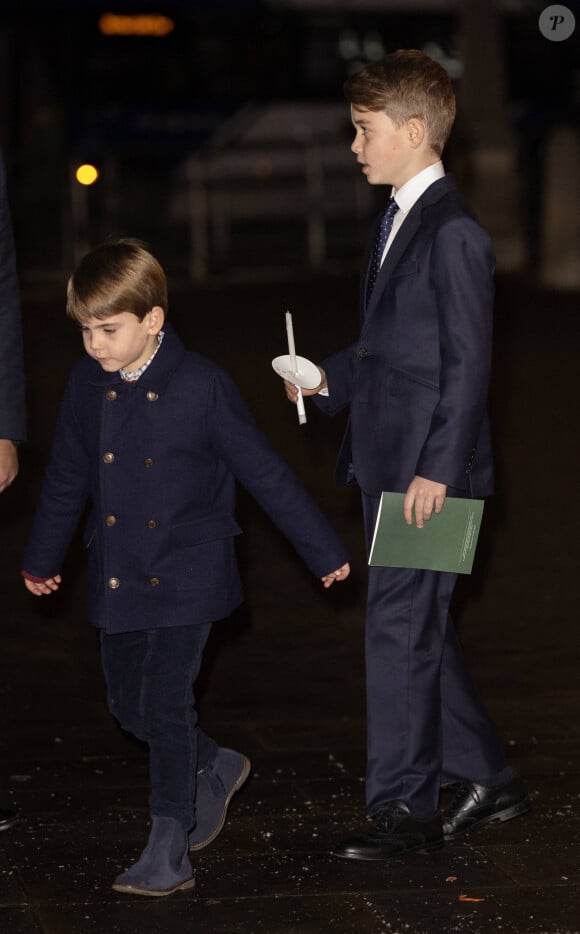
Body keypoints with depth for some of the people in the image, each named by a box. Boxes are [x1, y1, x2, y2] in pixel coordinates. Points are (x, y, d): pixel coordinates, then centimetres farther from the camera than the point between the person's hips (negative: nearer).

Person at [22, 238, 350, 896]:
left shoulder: (201, 386, -14)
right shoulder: (87, 385, -1)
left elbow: (263, 472, -7)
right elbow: (67, 477, 14)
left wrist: (323, 552, -2)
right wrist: (42, 558, 25)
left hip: (187, 576, -5)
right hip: (119, 579, 5)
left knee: (165, 704, -9)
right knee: (128, 704, 10)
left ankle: (169, 852, 0)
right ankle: (214, 769, 37)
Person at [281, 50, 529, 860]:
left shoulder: (454, 234, -15)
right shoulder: (396, 221, 14)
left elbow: (468, 362, -18)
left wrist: (437, 469, -21)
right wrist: (329, 379, 8)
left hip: (429, 469, -10)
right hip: (385, 462, 10)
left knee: (400, 628, -5)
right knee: (415, 629, 15)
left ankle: (404, 809, 4)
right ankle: (485, 779, 26)